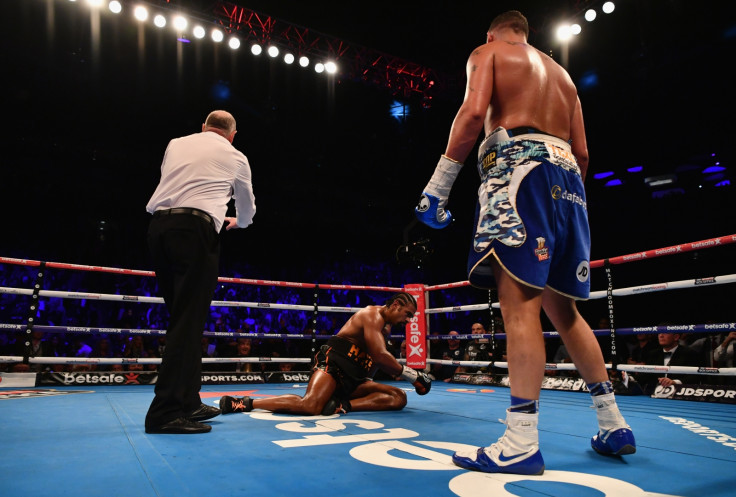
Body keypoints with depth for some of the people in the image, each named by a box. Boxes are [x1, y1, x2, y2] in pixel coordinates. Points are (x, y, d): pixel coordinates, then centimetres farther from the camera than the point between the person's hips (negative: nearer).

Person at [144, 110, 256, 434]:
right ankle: (166, 411, -9)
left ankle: (187, 402, 17)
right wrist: (237, 222, 51)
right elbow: (248, 209, 28)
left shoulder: (176, 144, 23)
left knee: (182, 315, 11)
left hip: (158, 225, 5)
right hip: (195, 228, -5)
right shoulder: (235, 157, 15)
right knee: (189, 320, -5)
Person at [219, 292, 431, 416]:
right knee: (310, 406, -36)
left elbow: (380, 361, 25)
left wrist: (409, 375, 14)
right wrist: (410, 373, -12)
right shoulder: (372, 314, -8)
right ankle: (245, 403, -19)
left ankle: (342, 405, -21)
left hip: (352, 379, 10)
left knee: (398, 397, -3)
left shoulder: (385, 327, 24)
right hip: (333, 363, -10)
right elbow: (380, 356, -20)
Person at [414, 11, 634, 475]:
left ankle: (522, 442, -17)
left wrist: (439, 184, -9)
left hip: (518, 166, -7)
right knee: (563, 309, 11)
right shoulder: (561, 73, 32)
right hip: (566, 177, 7)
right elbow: (582, 152, 22)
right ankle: (613, 424, 16)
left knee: (519, 300, -15)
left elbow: (474, 112, -8)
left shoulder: (487, 52, 14)